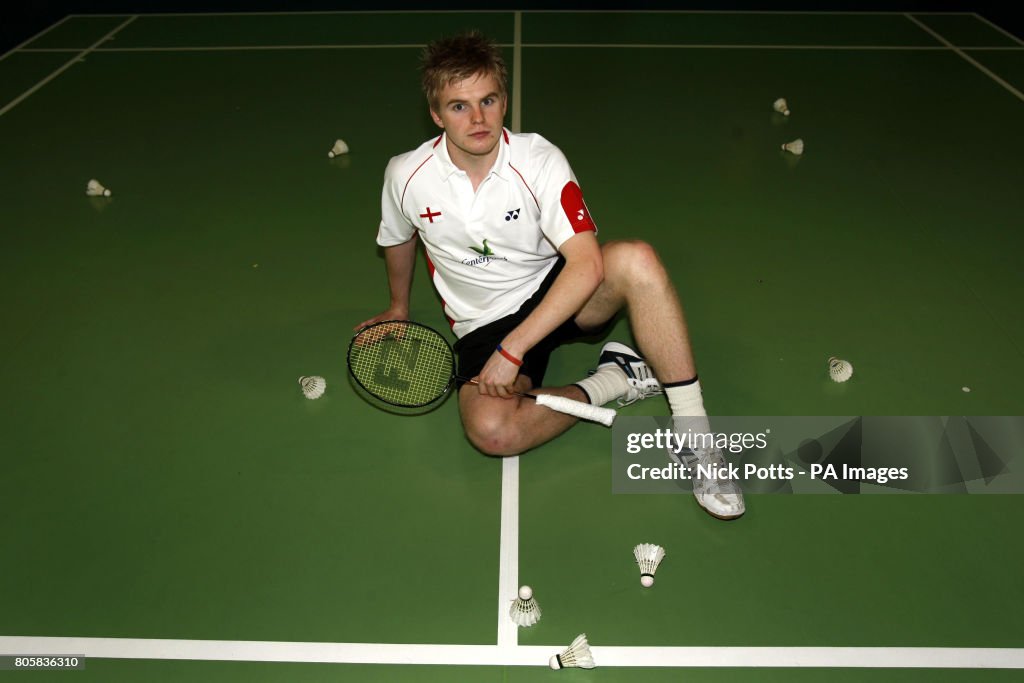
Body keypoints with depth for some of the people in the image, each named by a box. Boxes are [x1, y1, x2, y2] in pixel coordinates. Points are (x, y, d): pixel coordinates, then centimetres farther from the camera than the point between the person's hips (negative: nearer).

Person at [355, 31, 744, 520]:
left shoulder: (540, 160, -17)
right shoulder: (406, 176, -10)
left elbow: (586, 265, -28)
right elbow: (398, 240, 15)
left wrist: (512, 349, -32)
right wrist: (399, 306, 29)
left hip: (558, 294, 0)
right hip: (483, 324, 1)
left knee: (637, 261, -34)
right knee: (491, 430, -33)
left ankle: (694, 437, -26)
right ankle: (612, 380, -9)